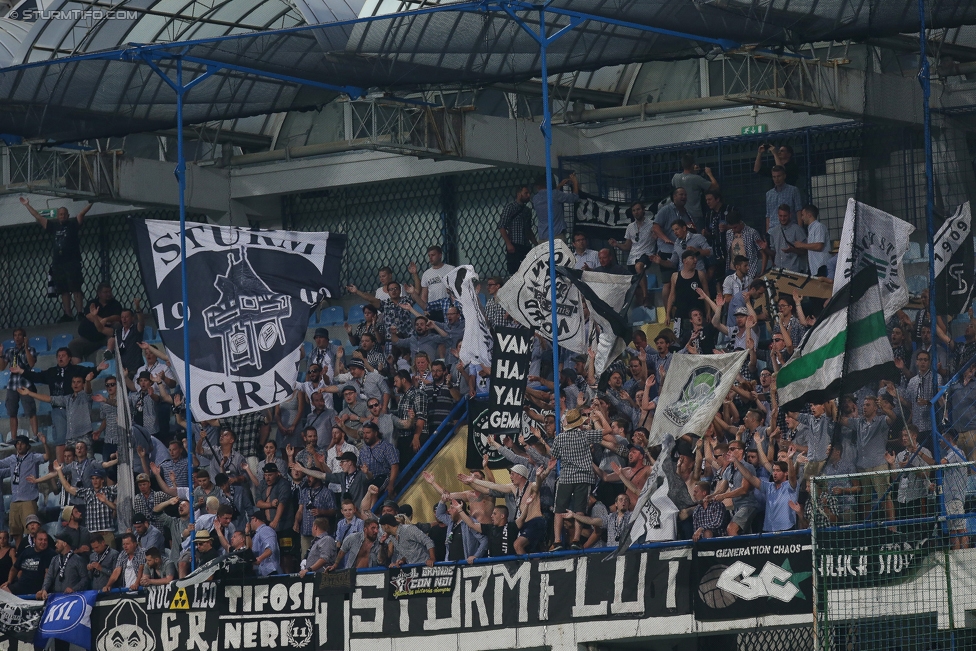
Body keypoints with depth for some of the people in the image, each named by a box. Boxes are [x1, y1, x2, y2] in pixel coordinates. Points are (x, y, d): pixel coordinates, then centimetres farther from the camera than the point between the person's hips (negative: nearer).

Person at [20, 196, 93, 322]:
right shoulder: (53, 226, 16)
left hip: (72, 263, -5)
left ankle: (80, 313, -14)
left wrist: (91, 203, -20)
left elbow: (81, 213, -7)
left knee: (76, 289, -10)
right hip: (58, 264, 5)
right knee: (64, 291, 3)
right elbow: (38, 217, 22)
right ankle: (68, 315, 3)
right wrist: (27, 205, 26)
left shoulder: (73, 224, 5)